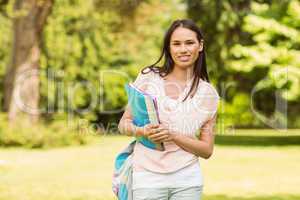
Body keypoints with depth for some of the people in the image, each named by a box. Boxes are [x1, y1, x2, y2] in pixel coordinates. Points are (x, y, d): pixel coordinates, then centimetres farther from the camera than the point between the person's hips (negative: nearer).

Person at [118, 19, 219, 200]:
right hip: (148, 176, -1)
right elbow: (124, 123, 5)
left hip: (187, 179, 1)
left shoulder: (208, 93, 2)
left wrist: (173, 136, -14)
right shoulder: (149, 77, 1)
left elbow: (207, 150, 2)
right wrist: (143, 131, -17)